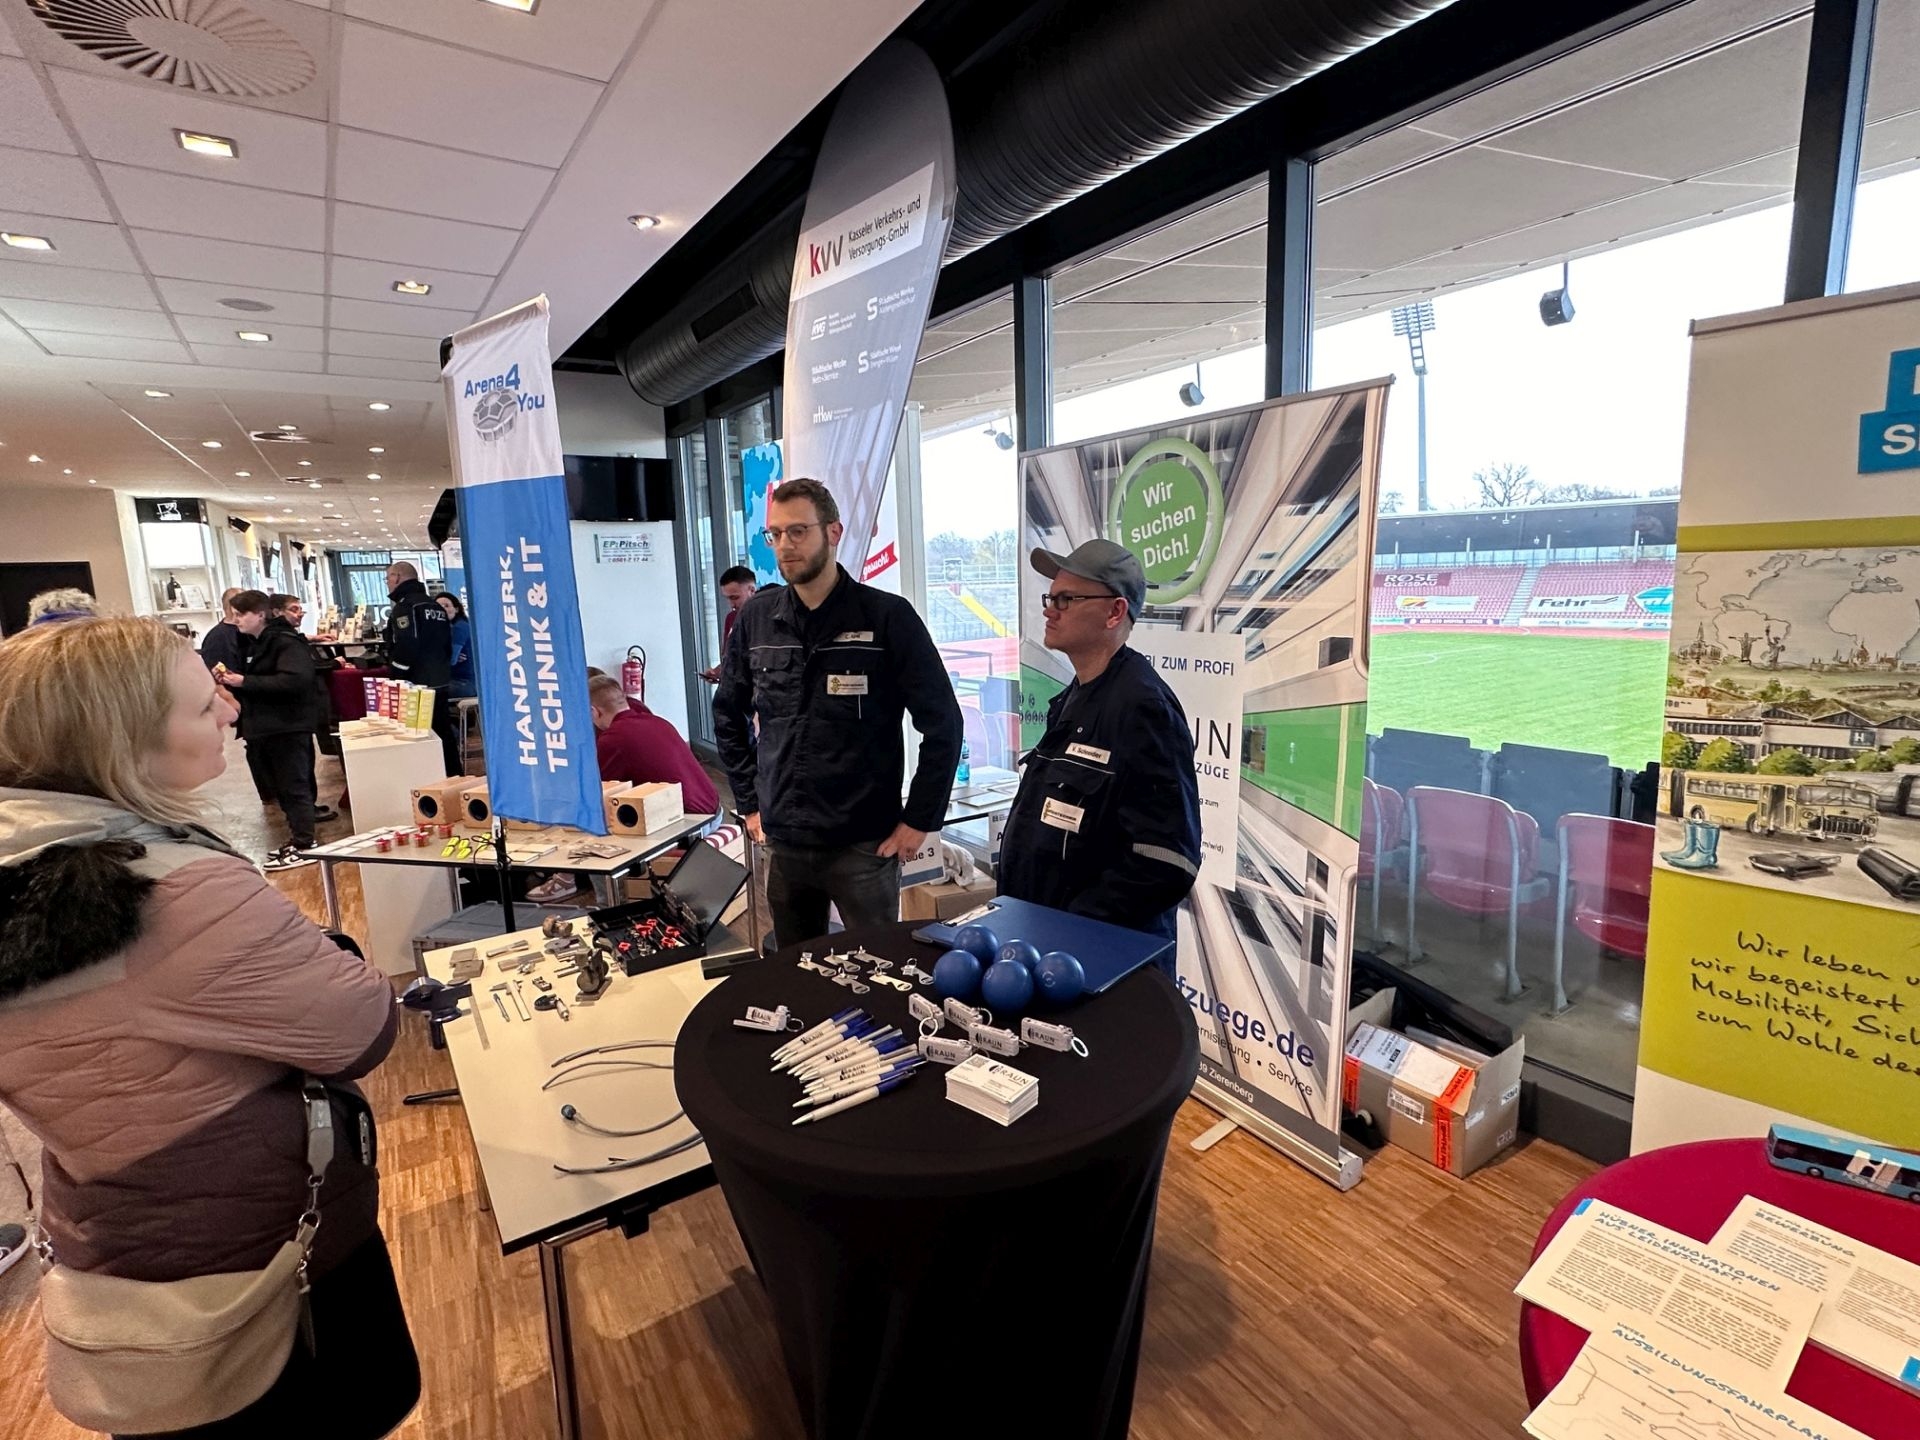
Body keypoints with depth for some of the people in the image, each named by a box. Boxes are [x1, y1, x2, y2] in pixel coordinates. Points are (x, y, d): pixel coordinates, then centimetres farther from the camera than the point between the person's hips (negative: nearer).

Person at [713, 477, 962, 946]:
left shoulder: (887, 617, -10)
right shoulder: (755, 618, 3)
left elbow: (942, 723, -9)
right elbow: (729, 715, 14)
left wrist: (919, 820, -8)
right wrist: (749, 803, 10)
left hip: (865, 845, -4)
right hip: (782, 844, 4)